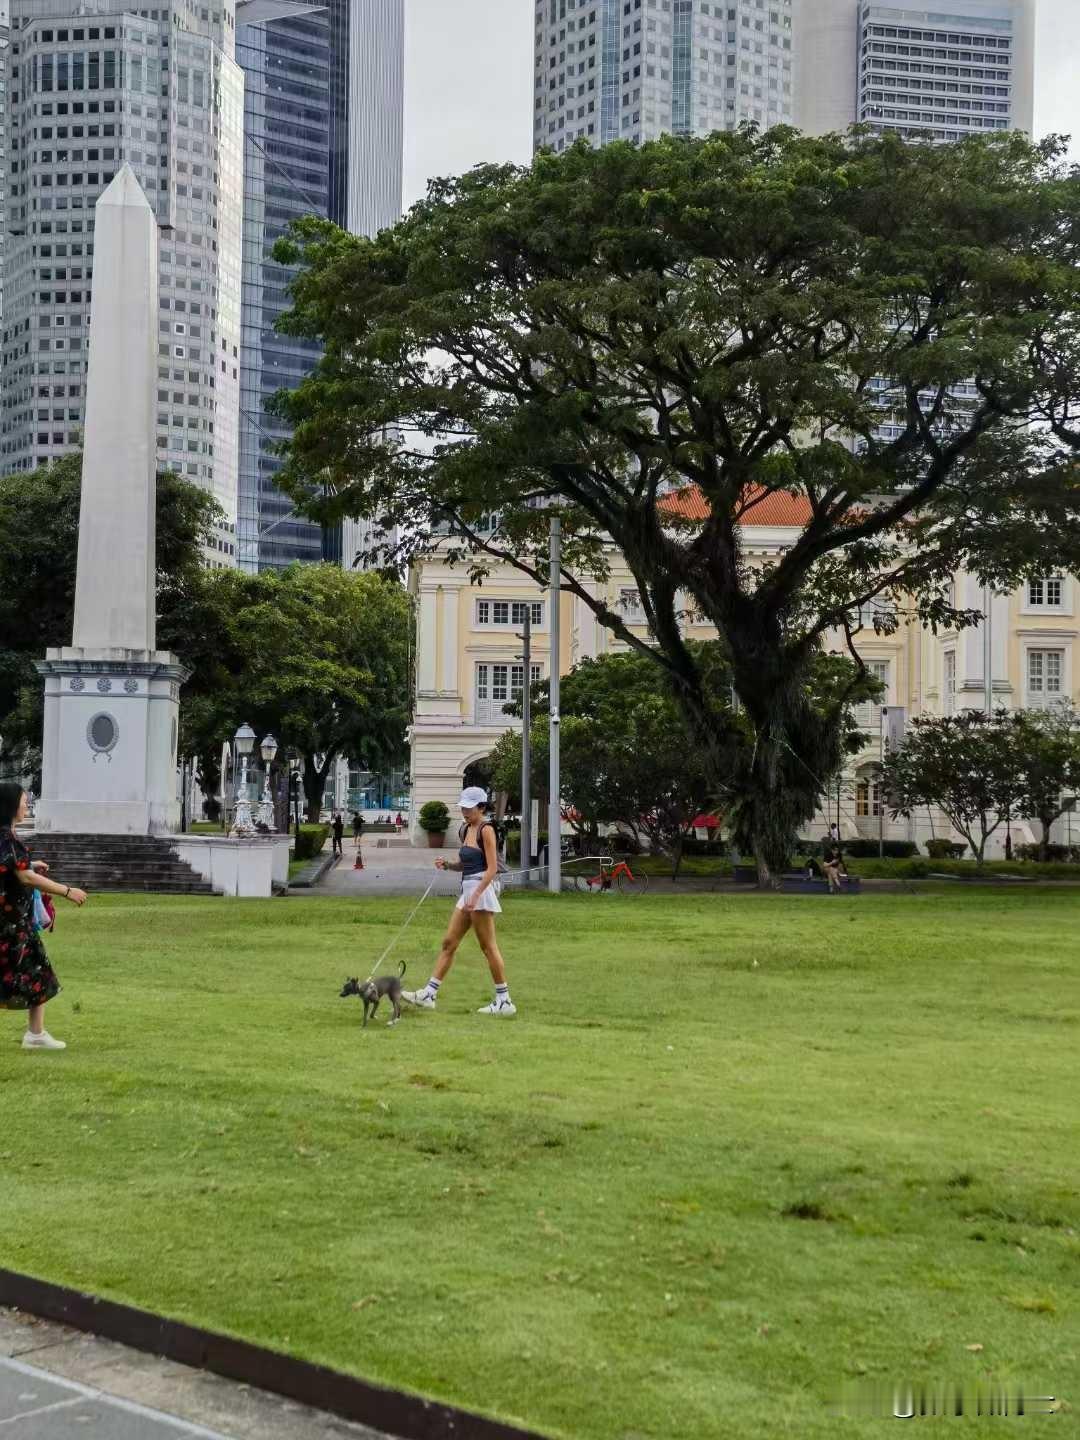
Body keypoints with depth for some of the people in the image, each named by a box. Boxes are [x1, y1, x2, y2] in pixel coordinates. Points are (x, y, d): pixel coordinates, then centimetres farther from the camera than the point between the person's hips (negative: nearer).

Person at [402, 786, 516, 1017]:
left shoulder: (486, 830, -11)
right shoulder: (465, 830, 15)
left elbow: (492, 868, -16)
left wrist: (476, 895, -24)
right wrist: (447, 864, 3)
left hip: (481, 889, -9)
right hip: (468, 890, 9)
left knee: (488, 947, -4)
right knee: (449, 942, 8)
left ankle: (504, 1001, 3)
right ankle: (429, 994, 11)